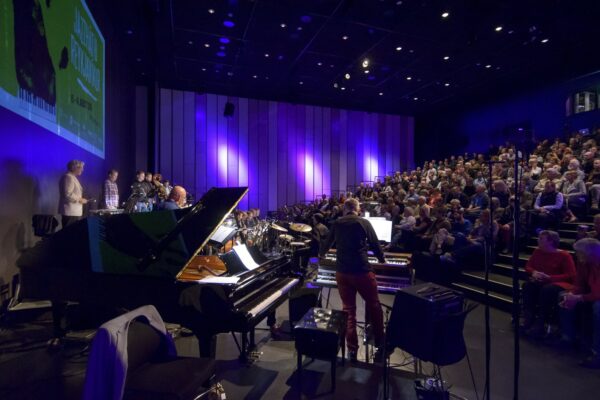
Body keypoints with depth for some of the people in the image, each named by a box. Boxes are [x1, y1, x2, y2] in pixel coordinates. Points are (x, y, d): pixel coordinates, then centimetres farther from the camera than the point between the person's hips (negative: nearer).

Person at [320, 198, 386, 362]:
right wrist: (382, 260, 28)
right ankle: (380, 344, 24)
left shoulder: (337, 223, 9)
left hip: (342, 271, 3)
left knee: (348, 310, 11)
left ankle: (352, 349, 14)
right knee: (374, 306, 14)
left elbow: (328, 242, 24)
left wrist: (322, 254, 45)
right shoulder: (364, 223, 0)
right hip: (362, 270, -3)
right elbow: (375, 244, 8)